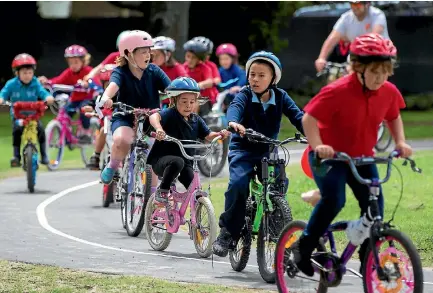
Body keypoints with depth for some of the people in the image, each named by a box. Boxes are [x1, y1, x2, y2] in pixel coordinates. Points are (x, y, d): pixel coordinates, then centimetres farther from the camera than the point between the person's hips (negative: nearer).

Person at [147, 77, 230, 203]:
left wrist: (220, 134, -19)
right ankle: (162, 191, -20)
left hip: (185, 161, 5)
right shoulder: (170, 114, -13)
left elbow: (208, 136, 3)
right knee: (177, 162, -38)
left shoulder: (196, 120, 7)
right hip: (161, 159, -5)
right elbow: (154, 117, -32)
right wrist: (158, 129, -54)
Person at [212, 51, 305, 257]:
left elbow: (296, 115, -12)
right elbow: (235, 107, -29)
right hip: (243, 149, -3)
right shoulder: (245, 95, -7)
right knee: (238, 183, -26)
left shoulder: (280, 97, 0)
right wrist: (233, 122, -53)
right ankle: (228, 231, -14)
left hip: (269, 150, 3)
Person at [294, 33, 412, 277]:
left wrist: (400, 141, 0)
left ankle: (368, 259, 10)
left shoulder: (389, 92, -7)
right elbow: (309, 118, -22)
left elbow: (394, 117, 15)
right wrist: (318, 146, -35)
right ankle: (304, 247, -8)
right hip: (330, 156, -6)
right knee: (334, 198, -28)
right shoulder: (338, 91, -25)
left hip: (362, 158, 6)